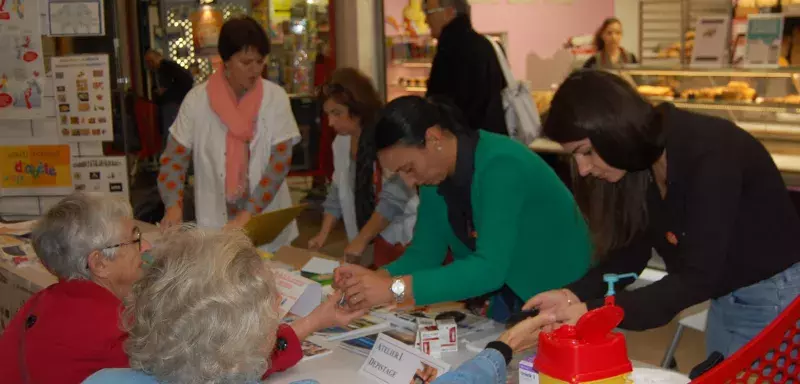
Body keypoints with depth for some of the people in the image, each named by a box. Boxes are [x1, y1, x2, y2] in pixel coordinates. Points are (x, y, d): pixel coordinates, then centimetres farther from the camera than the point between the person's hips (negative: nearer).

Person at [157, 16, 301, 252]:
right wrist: (174, 204, -19)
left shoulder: (275, 97, -5)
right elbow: (174, 158, -1)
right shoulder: (197, 100, -4)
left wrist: (249, 214, -20)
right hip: (214, 225, 0)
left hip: (268, 224, 0)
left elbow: (280, 159, -10)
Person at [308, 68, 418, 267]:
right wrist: (323, 234, 8)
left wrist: (361, 239, -15)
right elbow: (338, 192, 16)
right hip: (379, 239, 7)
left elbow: (394, 198, -20)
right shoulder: (341, 142, 6)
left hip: (404, 239, -6)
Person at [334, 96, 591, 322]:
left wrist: (396, 288, -38)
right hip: (507, 299, 6)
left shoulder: (500, 165, -27)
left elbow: (489, 269, -35)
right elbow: (425, 252, -1)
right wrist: (376, 278, -19)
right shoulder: (436, 174, -4)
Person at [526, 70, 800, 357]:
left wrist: (597, 312, -35)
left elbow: (699, 277, -31)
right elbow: (631, 251, -1)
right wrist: (573, 295, -18)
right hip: (724, 300, 7)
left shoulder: (709, 153, -29)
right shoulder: (641, 163, -6)